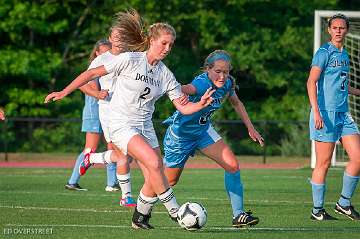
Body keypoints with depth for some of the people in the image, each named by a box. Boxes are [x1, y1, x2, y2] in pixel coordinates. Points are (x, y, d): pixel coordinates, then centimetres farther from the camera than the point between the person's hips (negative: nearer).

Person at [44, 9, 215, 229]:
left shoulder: (166, 75, 4)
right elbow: (92, 73, -5)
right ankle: (175, 212, -14)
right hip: (122, 124, -6)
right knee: (154, 163, -24)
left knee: (154, 180, -3)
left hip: (145, 127, 6)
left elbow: (184, 107, 2)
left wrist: (201, 104, -18)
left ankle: (139, 217, 20)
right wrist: (64, 92, -6)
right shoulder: (129, 60, -10)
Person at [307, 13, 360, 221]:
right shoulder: (324, 52, -7)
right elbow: (312, 82, -15)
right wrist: (316, 111, -24)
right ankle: (317, 210, 6)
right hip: (326, 113, -8)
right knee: (324, 163, -4)